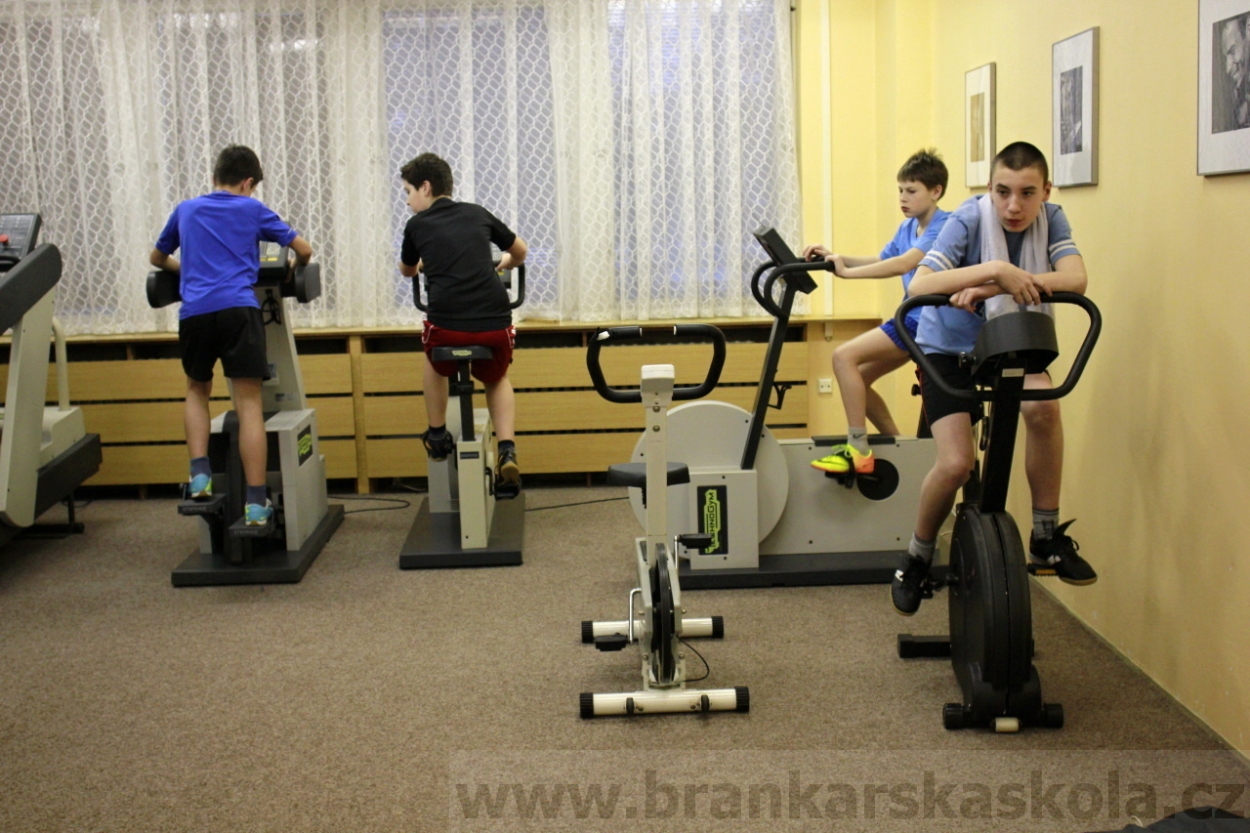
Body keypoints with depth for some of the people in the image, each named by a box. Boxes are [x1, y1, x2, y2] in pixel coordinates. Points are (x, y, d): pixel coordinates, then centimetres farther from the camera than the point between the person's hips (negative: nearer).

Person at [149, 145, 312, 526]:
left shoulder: (186, 210, 23)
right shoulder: (251, 209, 15)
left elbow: (157, 258, 37)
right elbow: (303, 250, 16)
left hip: (194, 312, 3)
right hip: (238, 308, -2)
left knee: (197, 390, 25)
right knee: (248, 403, -3)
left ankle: (199, 473, 8)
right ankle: (255, 502, -7)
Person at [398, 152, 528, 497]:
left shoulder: (418, 225, 11)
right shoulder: (478, 214, 17)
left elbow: (407, 270, 31)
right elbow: (520, 251, 31)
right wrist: (501, 265, 53)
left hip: (446, 326, -2)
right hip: (495, 324, 2)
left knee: (436, 365, 35)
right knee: (497, 380, 31)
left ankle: (438, 435, 37)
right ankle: (507, 451, 11)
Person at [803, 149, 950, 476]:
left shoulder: (945, 226, -14)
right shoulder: (907, 228, 14)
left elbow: (903, 264, -27)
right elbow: (880, 261, 19)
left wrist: (847, 272, -28)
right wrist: (835, 258, 4)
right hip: (912, 319, 10)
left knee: (844, 356, -20)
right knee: (856, 379, 8)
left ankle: (858, 449, -18)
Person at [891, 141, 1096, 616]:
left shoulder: (1050, 219, -12)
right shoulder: (970, 218, -22)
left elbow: (1075, 278, -31)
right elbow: (919, 285, -35)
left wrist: (989, 289, -42)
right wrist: (996, 271, -47)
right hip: (950, 346, -3)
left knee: (1042, 404, -31)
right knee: (955, 464, -19)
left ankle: (1046, 536, -12)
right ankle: (917, 556, 10)